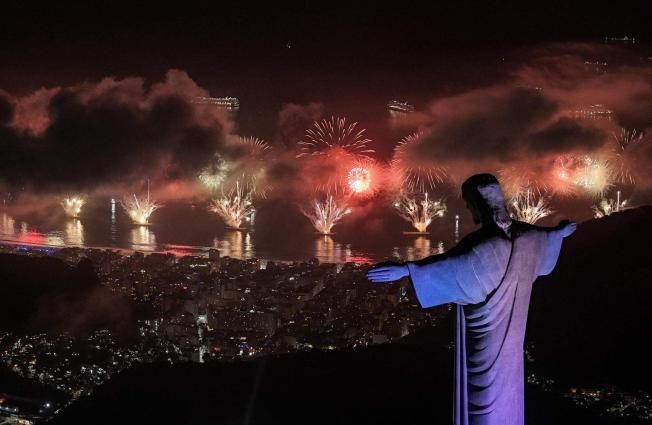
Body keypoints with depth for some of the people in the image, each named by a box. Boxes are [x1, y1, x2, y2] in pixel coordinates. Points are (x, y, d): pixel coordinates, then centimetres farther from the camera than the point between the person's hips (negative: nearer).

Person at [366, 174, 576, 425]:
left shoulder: (489, 244, -28)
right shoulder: (524, 235, -3)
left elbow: (453, 265, -39)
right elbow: (543, 237, 21)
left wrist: (407, 269, -46)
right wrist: (558, 233, 45)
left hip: (484, 335, -7)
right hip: (511, 330, 7)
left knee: (483, 391, 3)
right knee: (506, 385, 21)